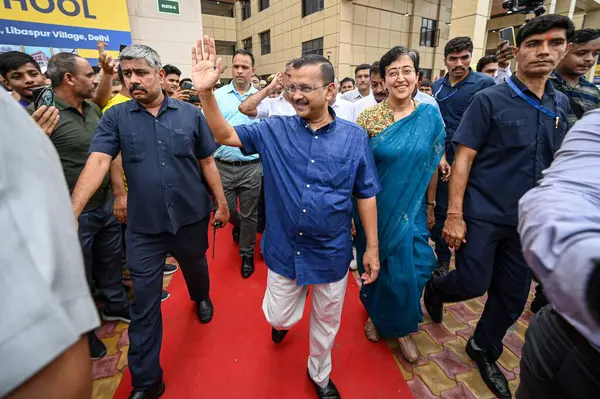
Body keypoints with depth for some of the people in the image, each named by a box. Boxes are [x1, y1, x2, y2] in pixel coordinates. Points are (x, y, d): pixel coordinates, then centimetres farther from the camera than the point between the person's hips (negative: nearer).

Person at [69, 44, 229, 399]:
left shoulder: (190, 113, -1)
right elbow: (98, 162, -12)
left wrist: (222, 203, 3)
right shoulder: (116, 117, -2)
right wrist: (72, 212, -23)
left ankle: (201, 297, 61)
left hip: (192, 217, 1)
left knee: (195, 266, 25)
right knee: (144, 303, 7)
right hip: (143, 227, 0)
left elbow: (207, 162, 2)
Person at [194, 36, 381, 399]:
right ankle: (284, 321, 60)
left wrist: (373, 247, -2)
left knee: (327, 321, 20)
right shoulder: (275, 130, -5)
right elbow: (226, 135, -2)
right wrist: (206, 91, -19)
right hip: (284, 248, 1)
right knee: (278, 316, 19)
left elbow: (366, 195, -4)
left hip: (331, 252, 0)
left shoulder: (354, 137, -8)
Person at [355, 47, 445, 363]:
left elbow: (431, 165, 5)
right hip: (375, 209, -1)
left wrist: (430, 205, 9)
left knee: (409, 272, 7)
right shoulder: (368, 117, -8)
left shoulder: (430, 115, -2)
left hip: (411, 209, 2)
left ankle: (401, 328, 35)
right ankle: (375, 315, 45)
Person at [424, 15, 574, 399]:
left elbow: (556, 164, 14)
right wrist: (454, 215, -17)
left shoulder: (562, 104, 8)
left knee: (514, 295, 13)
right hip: (482, 215, -5)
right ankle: (435, 289, 35)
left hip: (529, 220, 5)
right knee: (473, 284, 1)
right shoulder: (489, 100, -8)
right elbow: (463, 160, -12)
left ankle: (485, 350, 36)